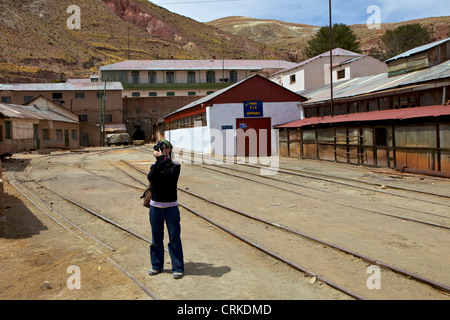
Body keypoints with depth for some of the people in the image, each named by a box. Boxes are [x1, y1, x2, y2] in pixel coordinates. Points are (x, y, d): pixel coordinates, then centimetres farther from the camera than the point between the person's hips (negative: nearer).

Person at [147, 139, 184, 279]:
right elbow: (151, 177, -15)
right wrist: (158, 161, -18)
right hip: (155, 207, 3)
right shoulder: (155, 166, 6)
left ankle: (178, 268, 12)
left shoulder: (175, 166, -3)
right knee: (156, 239, 13)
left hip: (171, 208, -3)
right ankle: (157, 265, 28)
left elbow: (169, 176, -23)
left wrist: (163, 159, -20)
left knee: (174, 238, 1)